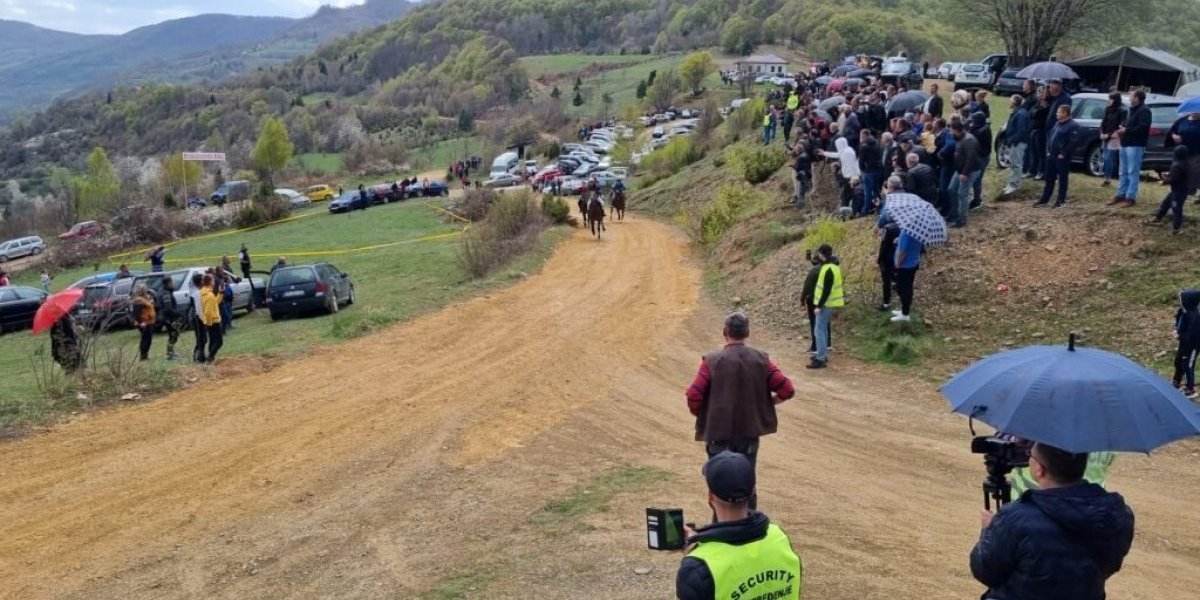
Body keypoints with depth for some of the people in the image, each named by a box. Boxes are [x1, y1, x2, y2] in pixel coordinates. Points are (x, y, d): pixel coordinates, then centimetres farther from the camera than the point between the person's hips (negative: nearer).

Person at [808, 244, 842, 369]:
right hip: (828, 303, 10)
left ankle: (820, 359, -7)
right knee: (823, 329, 18)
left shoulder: (829, 269, -22)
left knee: (820, 330, -8)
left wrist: (819, 306, -22)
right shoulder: (832, 266, 11)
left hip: (826, 304, -10)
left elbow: (827, 290, -24)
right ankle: (823, 354, 27)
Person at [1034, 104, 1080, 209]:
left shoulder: (1073, 126, -13)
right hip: (1051, 156, 9)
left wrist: (1063, 154, -20)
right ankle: (1045, 200, 19)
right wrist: (1048, 151, 11)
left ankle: (1061, 201, 8)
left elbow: (1073, 142, -20)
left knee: (1063, 179, 1)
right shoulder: (1058, 124, 16)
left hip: (1062, 158, -9)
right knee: (1049, 178, 12)